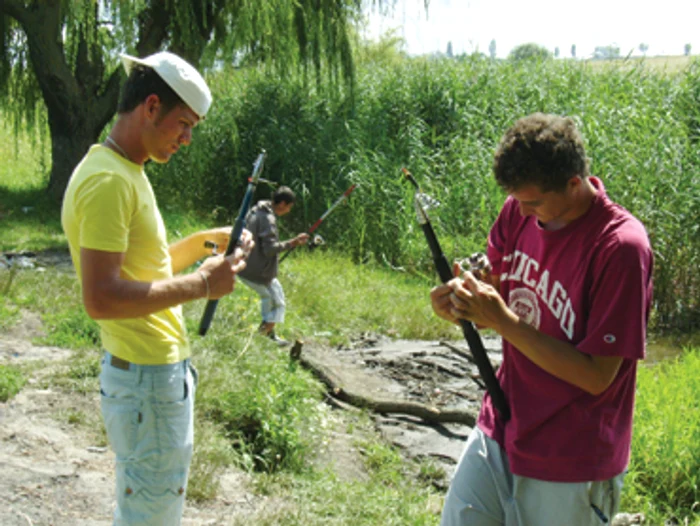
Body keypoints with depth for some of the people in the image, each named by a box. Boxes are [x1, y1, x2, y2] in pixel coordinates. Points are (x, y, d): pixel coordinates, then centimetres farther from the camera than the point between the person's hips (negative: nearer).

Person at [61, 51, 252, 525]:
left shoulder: (128, 172, 12)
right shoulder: (107, 180, -20)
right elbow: (101, 298, -28)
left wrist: (205, 241, 8)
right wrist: (200, 284, -22)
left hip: (160, 372, 10)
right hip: (148, 380, -10)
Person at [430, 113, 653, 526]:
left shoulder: (622, 247, -23)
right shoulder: (520, 211, -4)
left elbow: (597, 376, -22)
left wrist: (501, 320, -25)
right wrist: (461, 298, -14)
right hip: (498, 434, 6)